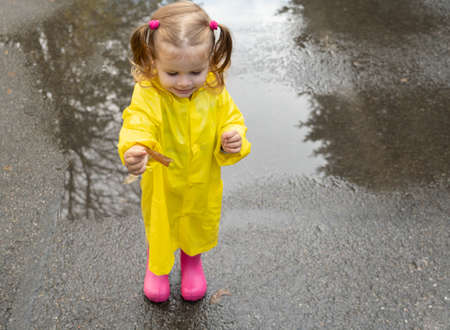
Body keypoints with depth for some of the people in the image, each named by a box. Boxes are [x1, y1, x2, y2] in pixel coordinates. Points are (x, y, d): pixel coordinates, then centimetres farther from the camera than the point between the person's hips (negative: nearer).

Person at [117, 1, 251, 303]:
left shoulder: (215, 92, -18)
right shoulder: (148, 94, -29)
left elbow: (232, 121, -6)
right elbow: (138, 125, -44)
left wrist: (233, 142, -30)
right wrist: (135, 150, -66)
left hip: (203, 185, 2)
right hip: (161, 185, -2)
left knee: (198, 226, 29)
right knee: (159, 229, 25)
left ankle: (192, 260, 64)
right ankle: (157, 266, 60)